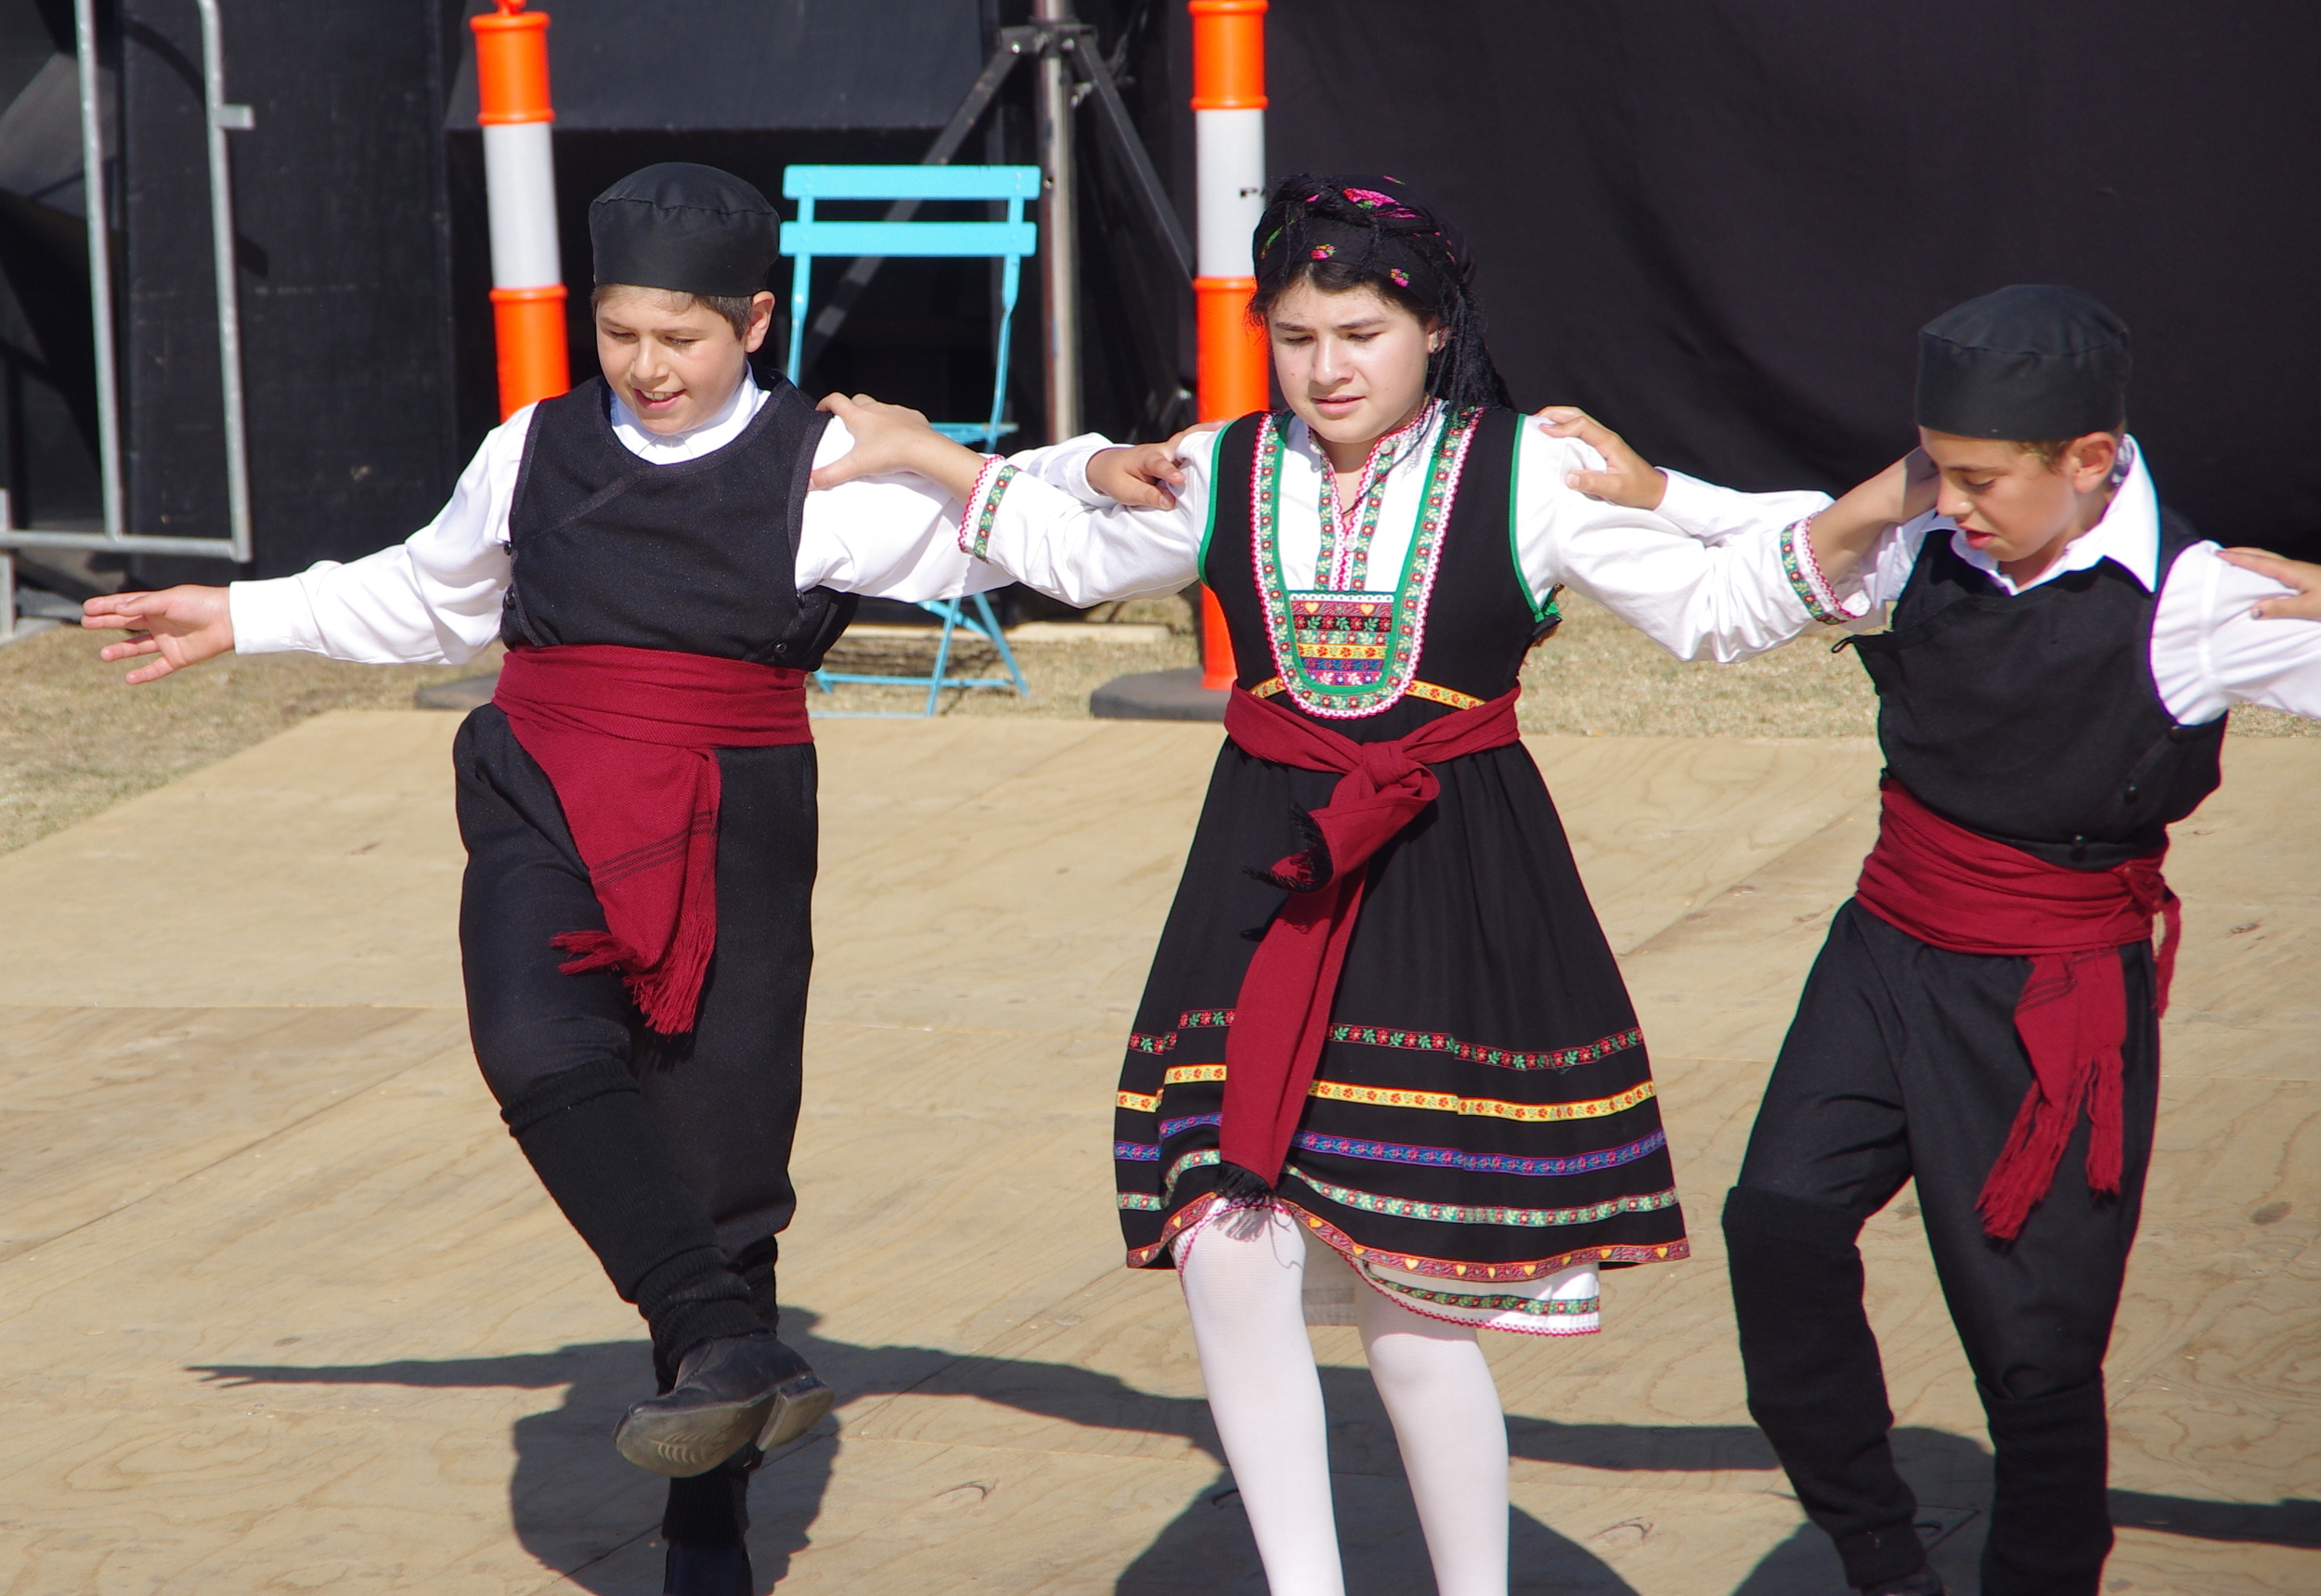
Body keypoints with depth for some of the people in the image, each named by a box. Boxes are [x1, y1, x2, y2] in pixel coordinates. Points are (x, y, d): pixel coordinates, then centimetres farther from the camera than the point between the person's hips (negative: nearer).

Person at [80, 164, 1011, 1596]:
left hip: (732, 832, -2)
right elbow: (426, 596, 27)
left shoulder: (819, 467, 0)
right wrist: (244, 617, 29)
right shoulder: (537, 451, 11)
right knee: (542, 1051, -29)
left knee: (723, 1146, -1)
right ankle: (725, 1347, -31)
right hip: (547, 813, 2)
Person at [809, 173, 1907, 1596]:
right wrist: (919, 454, 24)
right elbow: (1076, 556, 27)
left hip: (1455, 892, -4)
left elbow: (1713, 611, -3)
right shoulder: (1225, 475, 8)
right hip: (1267, 886, 4)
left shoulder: (1525, 475, -3)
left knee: (1414, 1305, -2)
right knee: (1225, 1251, -6)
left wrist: (1857, 519, -18)